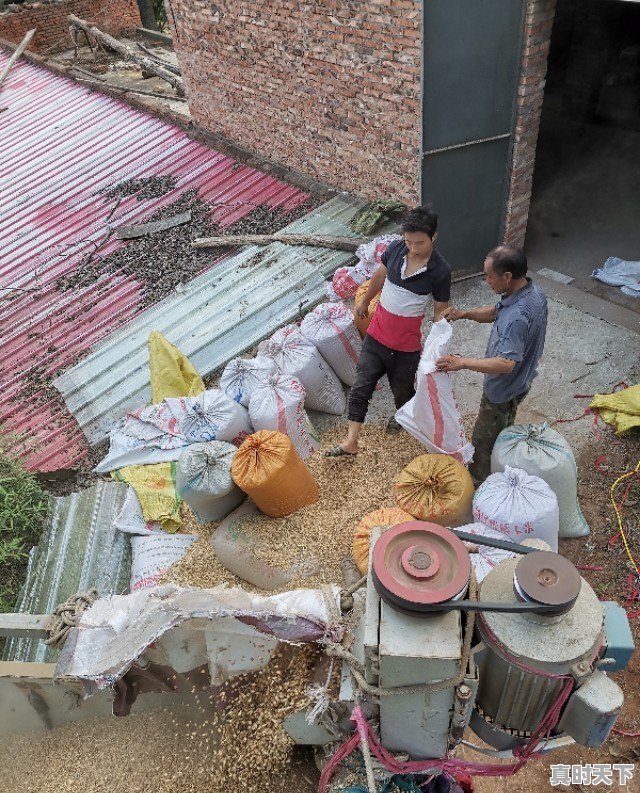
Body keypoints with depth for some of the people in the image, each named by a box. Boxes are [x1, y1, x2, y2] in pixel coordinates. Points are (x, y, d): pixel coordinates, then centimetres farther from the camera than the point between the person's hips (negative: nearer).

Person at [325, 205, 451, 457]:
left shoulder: (440, 271, -20)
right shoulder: (396, 248, -10)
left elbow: (440, 312, -11)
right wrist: (364, 302, 23)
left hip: (406, 346, -3)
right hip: (376, 335, 3)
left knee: (402, 389, 18)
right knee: (361, 387, 2)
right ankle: (351, 441, 10)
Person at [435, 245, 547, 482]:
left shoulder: (517, 318, -40)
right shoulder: (533, 291, -9)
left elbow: (506, 363, -43)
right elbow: (496, 311, 6)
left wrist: (461, 363, -41)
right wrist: (464, 314, -8)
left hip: (504, 389, -9)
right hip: (521, 380, 9)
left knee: (484, 438, 14)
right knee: (503, 427, 31)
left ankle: (481, 480, 36)